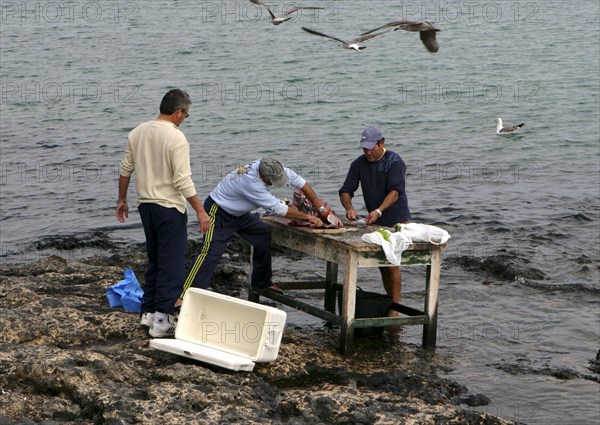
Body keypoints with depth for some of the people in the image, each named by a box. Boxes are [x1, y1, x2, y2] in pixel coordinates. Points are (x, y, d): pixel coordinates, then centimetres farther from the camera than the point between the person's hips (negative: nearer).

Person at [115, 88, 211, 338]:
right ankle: (162, 321, -3)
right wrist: (200, 212, -15)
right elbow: (183, 181, -20)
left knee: (154, 261, 19)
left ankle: (148, 312, 23)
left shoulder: (138, 132, 5)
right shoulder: (176, 138, -16)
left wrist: (122, 200, 22)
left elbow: (125, 170, 11)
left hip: (145, 205, 7)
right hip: (170, 208, -7)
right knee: (172, 265, -2)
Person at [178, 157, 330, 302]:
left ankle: (262, 282, 19)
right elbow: (277, 209, -30)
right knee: (210, 252, -19)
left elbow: (300, 181, -5)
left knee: (264, 233, 7)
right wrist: (308, 217, -23)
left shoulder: (273, 167, -14)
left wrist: (321, 208, -6)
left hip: (237, 213, 9)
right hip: (218, 213, -9)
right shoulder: (251, 183, -36)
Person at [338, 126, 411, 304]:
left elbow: (395, 191, -24)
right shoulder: (359, 164, 4)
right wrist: (349, 208, -23)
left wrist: (378, 211, -38)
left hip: (396, 222, -6)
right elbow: (345, 191, -1)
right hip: (375, 222, 6)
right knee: (381, 265, 11)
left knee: (392, 264, -12)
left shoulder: (394, 161, -13)